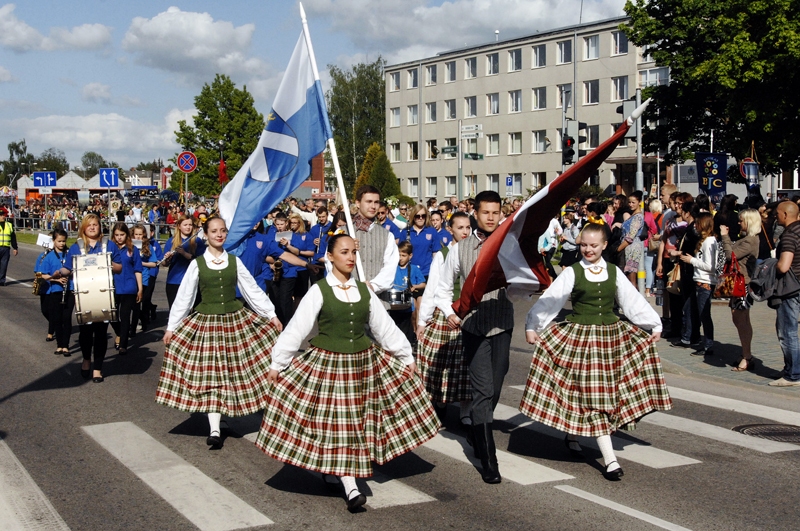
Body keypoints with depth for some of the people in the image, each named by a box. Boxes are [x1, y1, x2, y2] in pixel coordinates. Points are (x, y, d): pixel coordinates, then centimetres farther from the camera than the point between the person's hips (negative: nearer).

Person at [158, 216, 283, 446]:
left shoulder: (235, 261, 3)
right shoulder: (197, 263, -1)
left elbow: (253, 290, 6)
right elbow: (184, 297, 0)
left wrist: (272, 315, 3)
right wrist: (171, 327, -1)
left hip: (236, 319, 1)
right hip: (206, 322, -1)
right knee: (211, 374, -2)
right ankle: (214, 429, -1)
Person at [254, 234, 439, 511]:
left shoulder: (364, 291, 5)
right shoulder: (318, 291, -7)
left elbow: (385, 327, 11)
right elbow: (296, 329, -7)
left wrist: (407, 357, 13)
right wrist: (277, 363, -7)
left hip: (364, 363, 4)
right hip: (326, 363, -4)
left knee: (356, 422, 9)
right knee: (336, 423, -3)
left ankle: (334, 471, 28)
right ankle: (350, 488, -1)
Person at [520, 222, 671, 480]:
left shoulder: (614, 272, 6)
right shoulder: (572, 273, -4)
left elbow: (633, 301, 8)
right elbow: (549, 301, -7)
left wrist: (654, 325, 6)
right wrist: (532, 327, -13)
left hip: (611, 336, 4)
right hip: (579, 337, -4)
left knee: (605, 393, 8)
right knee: (592, 395, -5)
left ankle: (572, 433, 31)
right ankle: (610, 459, -5)